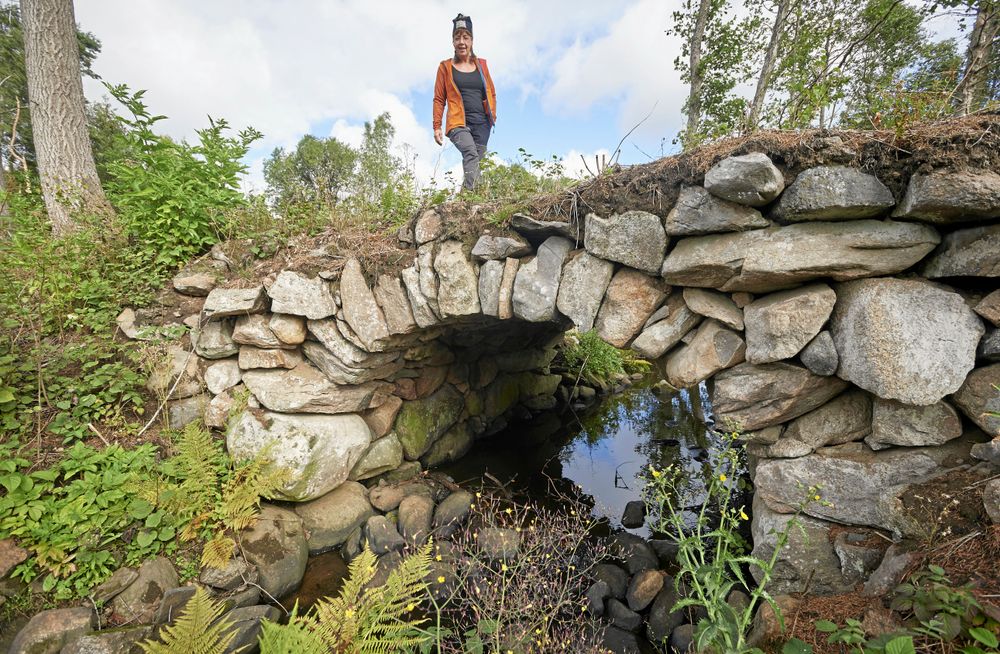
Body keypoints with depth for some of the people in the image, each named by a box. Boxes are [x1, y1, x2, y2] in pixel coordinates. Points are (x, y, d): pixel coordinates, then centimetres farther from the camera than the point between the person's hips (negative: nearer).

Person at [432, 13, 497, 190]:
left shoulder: (481, 64, 16)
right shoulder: (445, 67, 10)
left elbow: (491, 93, 21)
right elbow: (439, 99, 9)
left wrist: (493, 115, 7)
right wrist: (437, 127, 2)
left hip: (481, 123, 4)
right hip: (458, 123, -3)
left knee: (476, 161, -5)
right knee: (471, 154, -30)